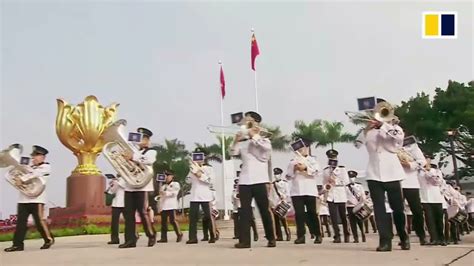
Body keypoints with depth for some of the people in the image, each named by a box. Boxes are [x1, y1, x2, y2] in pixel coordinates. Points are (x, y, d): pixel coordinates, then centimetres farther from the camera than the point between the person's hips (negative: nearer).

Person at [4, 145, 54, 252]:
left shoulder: (46, 167, 1)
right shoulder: (30, 168, 24)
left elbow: (34, 173, -15)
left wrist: (22, 179, -21)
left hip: (37, 199, -6)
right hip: (23, 199, 7)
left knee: (39, 221, -5)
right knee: (21, 222, 0)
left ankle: (49, 239, 13)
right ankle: (18, 244, 2)